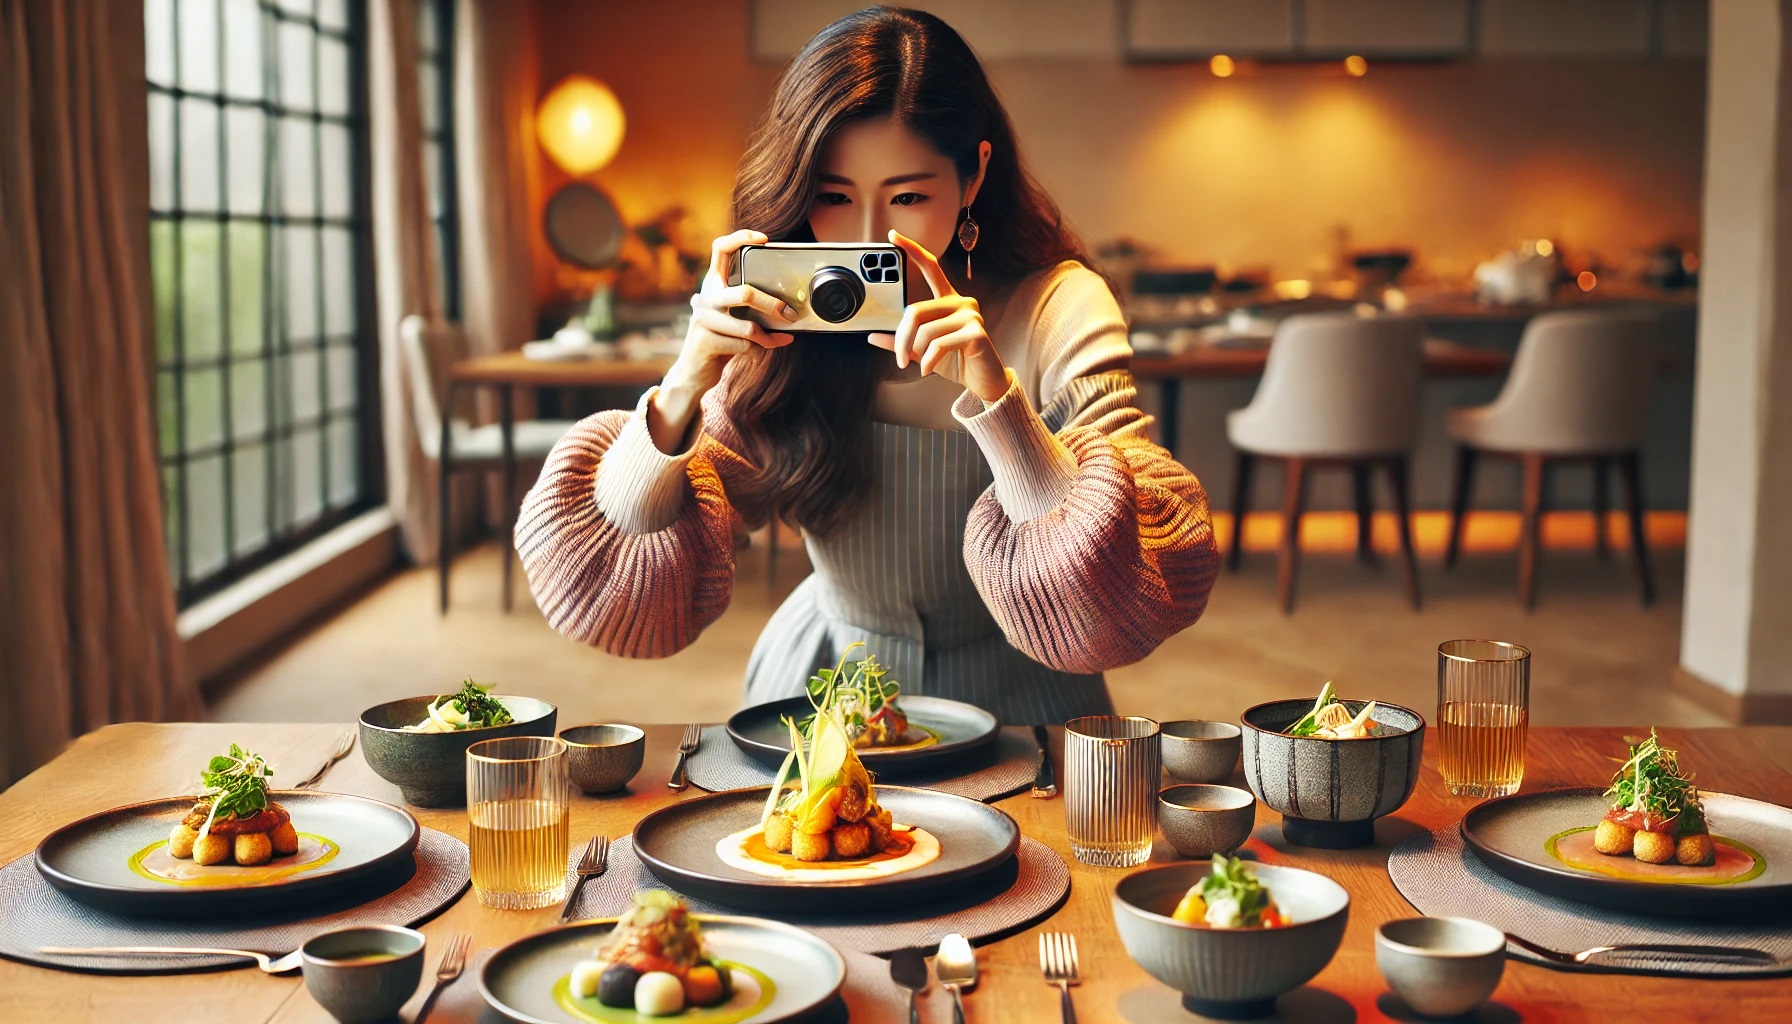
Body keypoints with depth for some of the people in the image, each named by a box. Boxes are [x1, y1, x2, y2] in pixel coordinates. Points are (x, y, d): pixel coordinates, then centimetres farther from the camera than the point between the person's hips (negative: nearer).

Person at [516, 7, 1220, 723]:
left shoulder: (1058, 310, -17)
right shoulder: (776, 328, -11)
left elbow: (1115, 596, -26)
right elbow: (625, 555, -13)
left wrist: (995, 393, -37)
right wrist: (683, 387, -31)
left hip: (1012, 701, 1)